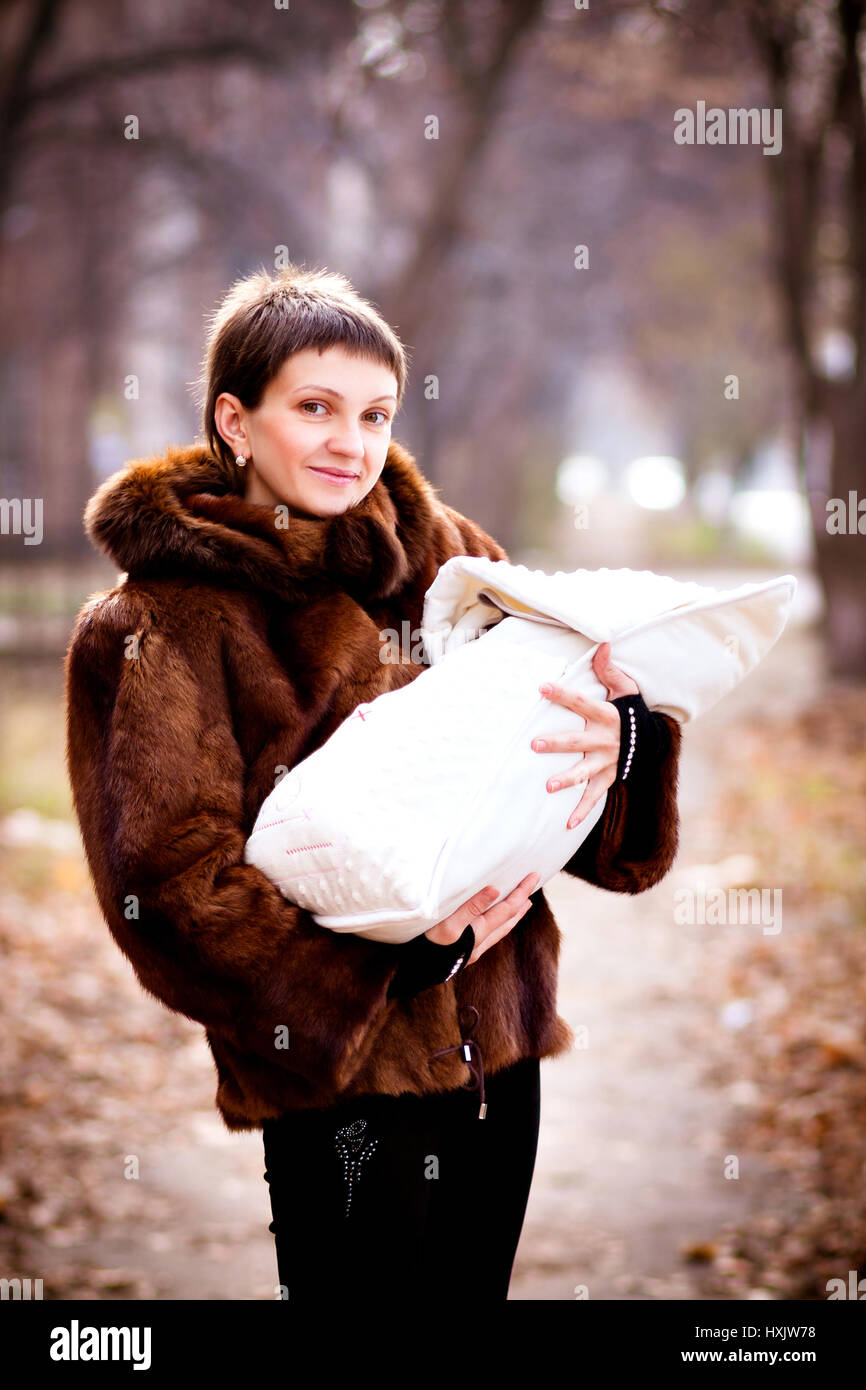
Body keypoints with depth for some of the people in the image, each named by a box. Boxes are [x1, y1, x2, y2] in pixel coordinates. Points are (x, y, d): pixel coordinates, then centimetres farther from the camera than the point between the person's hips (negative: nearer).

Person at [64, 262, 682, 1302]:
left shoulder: (447, 560, 7)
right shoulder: (158, 628, -7)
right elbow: (170, 874, -14)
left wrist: (620, 735, -20)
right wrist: (405, 954, -23)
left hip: (495, 1021, 5)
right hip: (337, 1065, -5)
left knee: (475, 1279, 16)